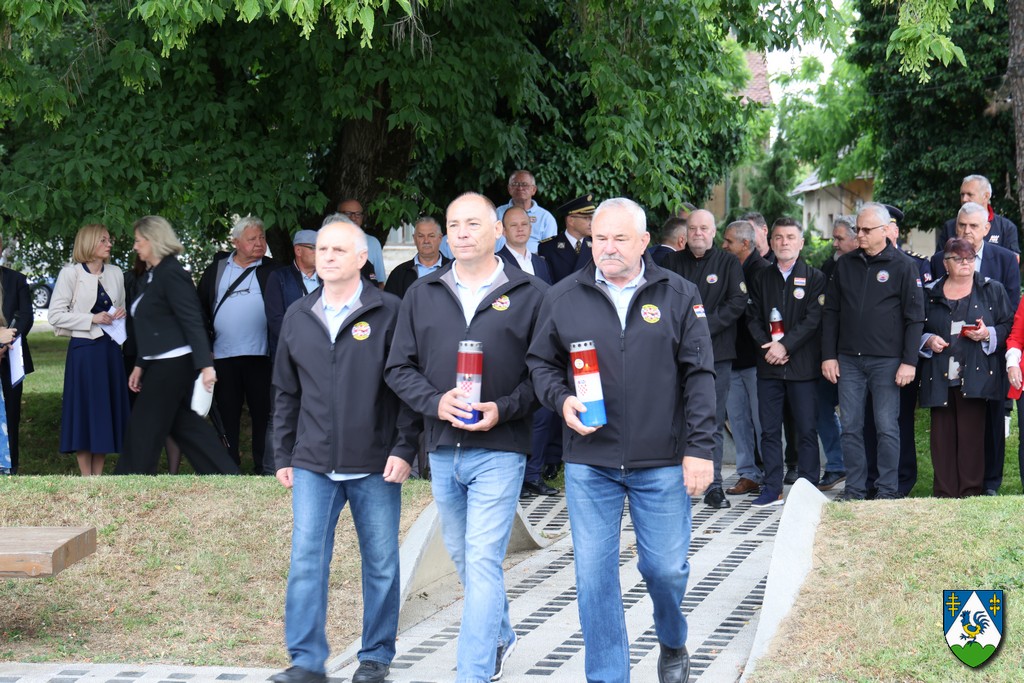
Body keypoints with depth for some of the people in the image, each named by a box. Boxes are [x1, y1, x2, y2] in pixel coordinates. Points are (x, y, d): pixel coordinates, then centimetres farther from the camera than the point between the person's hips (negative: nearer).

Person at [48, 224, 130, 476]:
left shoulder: (115, 273, 10)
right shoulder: (70, 274, -5)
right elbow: (55, 314, -8)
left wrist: (121, 314, 1)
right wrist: (92, 319, -15)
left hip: (110, 349, 5)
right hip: (84, 350, -5)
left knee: (107, 411, 6)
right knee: (84, 412, -2)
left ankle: (98, 476, 13)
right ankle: (86, 478, 5)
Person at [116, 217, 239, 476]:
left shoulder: (171, 274, -15)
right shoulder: (150, 276, 14)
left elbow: (193, 323, -21)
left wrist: (205, 365, -26)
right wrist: (140, 365, 19)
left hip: (173, 364, -10)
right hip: (161, 364, 10)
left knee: (143, 431, -3)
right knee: (184, 425, 13)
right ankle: (227, 475, 16)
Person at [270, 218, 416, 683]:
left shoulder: (388, 313, -3)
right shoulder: (297, 317, 10)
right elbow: (285, 392, 17)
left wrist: (405, 449, -10)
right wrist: (283, 455, 15)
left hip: (376, 468, -3)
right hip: (313, 466, 3)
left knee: (381, 565, 6)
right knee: (306, 561, -3)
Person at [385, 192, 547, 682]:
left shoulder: (530, 295, -1)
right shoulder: (422, 295, 9)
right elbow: (399, 368, 8)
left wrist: (504, 409, -16)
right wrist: (435, 402, -11)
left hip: (499, 449, -5)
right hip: (442, 450, 5)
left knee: (482, 562, -11)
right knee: (462, 557, 18)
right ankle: (500, 638, 40)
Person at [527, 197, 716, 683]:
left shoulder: (679, 296, 2)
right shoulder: (563, 298, 5)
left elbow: (699, 376, 0)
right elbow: (541, 362, 14)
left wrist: (699, 447, -6)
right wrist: (561, 400, -7)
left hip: (662, 462, -1)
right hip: (589, 461, 1)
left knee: (666, 567, 3)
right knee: (594, 574, 0)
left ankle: (673, 644, 34)